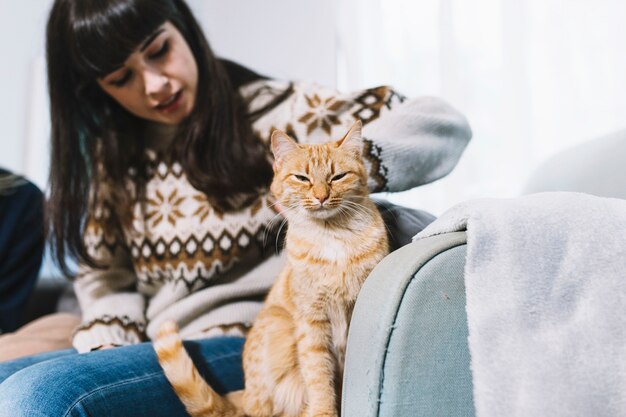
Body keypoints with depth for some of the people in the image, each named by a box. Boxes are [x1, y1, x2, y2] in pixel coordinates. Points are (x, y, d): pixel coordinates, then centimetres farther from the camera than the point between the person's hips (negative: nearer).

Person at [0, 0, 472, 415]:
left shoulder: (275, 111, -5)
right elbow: (105, 277, 14)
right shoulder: (117, 157, 13)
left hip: (251, 350, -6)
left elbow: (443, 124, -11)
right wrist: (108, 354, -5)